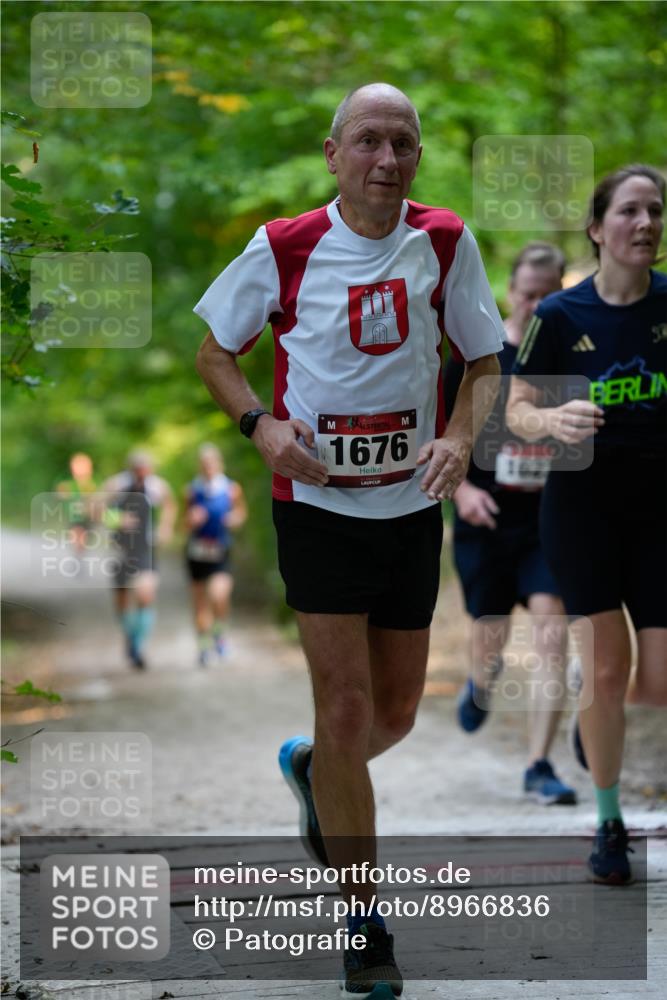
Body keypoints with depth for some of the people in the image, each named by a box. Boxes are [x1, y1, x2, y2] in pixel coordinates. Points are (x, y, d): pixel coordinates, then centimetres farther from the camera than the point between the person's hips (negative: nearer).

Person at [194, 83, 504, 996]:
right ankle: (365, 923, 6)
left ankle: (311, 770, 48)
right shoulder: (284, 250, -9)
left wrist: (459, 438, -12)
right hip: (318, 503, -3)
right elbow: (215, 354, 4)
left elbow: (484, 361, 7)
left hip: (412, 505, 3)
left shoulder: (445, 242, -3)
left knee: (395, 714, 13)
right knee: (347, 709, -7)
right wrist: (262, 425, -14)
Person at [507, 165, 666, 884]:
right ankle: (608, 823, 13)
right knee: (606, 670, -3)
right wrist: (552, 420, -23)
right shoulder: (560, 315, -3)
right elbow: (517, 410, -1)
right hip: (583, 504, 0)